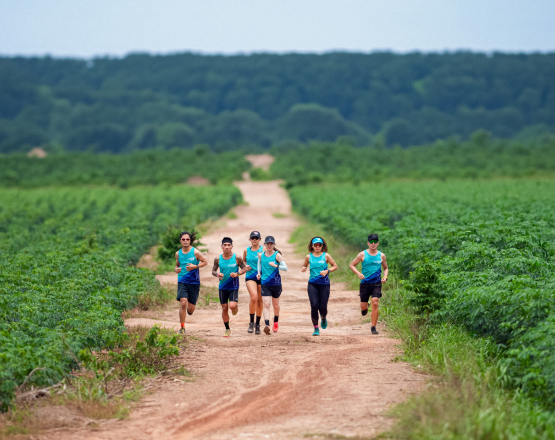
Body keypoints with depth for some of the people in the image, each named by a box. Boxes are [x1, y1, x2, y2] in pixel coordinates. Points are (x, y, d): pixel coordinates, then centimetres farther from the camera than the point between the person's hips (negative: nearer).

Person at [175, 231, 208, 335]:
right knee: (183, 302, -19)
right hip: (182, 281, 1)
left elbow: (205, 262, 1)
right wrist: (176, 269, -3)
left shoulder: (195, 252, -6)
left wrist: (195, 266, -14)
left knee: (190, 309, 2)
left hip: (194, 282, -1)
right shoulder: (178, 253, 5)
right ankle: (182, 327, -7)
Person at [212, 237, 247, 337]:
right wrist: (217, 274, -16)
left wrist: (237, 274, -18)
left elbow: (244, 268, 0)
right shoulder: (218, 259, -3)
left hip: (234, 287, -2)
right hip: (223, 287, 2)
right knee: (224, 308, 5)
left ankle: (236, 306, 20)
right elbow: (213, 270, 7)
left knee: (232, 306, -19)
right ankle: (227, 329, 20)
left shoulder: (237, 258, -9)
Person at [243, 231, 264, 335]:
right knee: (254, 297, -22)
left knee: (259, 300, 6)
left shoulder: (263, 250, 0)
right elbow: (243, 262, 22)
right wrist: (245, 267, 2)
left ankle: (257, 324, 21)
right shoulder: (246, 250, 7)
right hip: (250, 277, 0)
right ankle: (251, 322, -11)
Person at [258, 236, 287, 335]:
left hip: (276, 283, -1)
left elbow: (285, 267, -13)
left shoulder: (277, 255, -7)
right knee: (266, 305, -13)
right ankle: (267, 325, -25)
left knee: (275, 305, 15)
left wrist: (276, 265, -29)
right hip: (265, 283, 1)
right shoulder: (261, 255, 3)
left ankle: (276, 321, 43)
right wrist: (259, 272, 3)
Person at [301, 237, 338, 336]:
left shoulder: (326, 256, 1)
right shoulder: (309, 257, 5)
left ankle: (323, 318, 37)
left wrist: (327, 271, -12)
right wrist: (303, 269, -6)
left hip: (324, 284, -1)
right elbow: (304, 266, 18)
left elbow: (335, 266, 5)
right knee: (314, 305, -12)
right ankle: (316, 329, -2)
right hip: (312, 284, 1)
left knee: (323, 307, -2)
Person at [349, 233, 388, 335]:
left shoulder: (381, 256, 6)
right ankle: (365, 308, 42)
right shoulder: (363, 254, 0)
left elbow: (386, 268, 20)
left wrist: (385, 277, 0)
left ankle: (373, 327, -8)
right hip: (365, 282, 0)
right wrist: (358, 273, -14)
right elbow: (351, 265, 3)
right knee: (363, 306, 2)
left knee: (375, 303, -16)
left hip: (376, 283, 0)